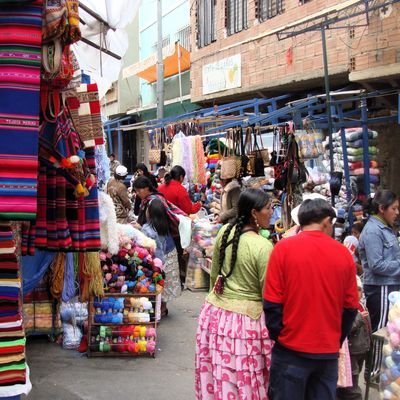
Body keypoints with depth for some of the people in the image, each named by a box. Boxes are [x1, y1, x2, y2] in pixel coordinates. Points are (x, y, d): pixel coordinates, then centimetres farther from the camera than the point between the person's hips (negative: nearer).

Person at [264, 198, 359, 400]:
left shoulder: (284, 248, -8)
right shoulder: (343, 253, 0)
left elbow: (272, 303, -8)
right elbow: (350, 307, 6)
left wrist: (278, 336, 6)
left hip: (292, 349, -2)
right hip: (329, 351, 3)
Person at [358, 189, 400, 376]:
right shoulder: (372, 231, -16)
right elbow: (376, 265, -20)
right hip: (380, 288, -9)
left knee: (384, 329, 14)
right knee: (381, 329, -1)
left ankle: (378, 370, 24)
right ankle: (375, 372, 10)